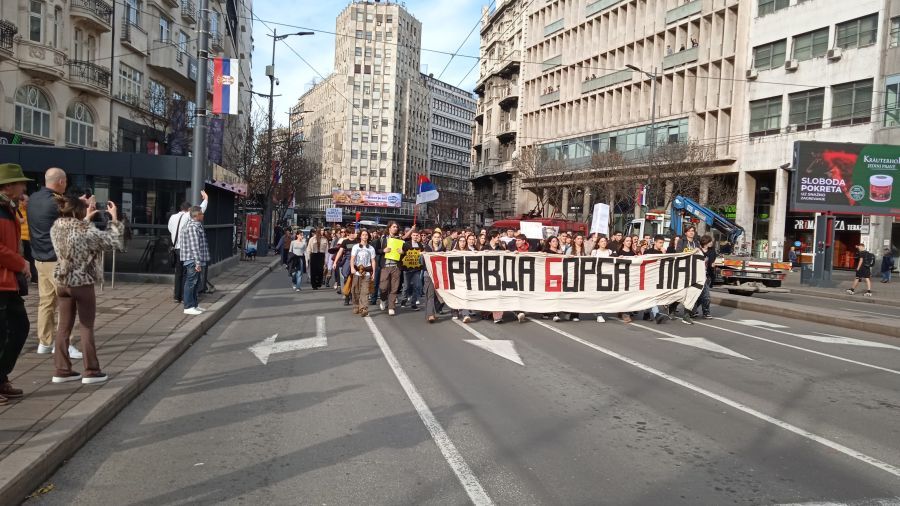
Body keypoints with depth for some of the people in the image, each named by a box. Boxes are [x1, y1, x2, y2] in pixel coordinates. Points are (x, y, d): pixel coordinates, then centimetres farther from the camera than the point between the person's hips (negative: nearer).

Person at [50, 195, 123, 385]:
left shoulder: (56, 228, -1)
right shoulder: (86, 231, -21)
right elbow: (112, 241, -8)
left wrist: (87, 218, 20)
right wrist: (114, 218, 0)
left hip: (62, 283, 6)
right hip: (83, 283, -6)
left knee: (64, 327, 12)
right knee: (86, 327, 3)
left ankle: (62, 370, 16)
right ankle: (91, 371, 10)